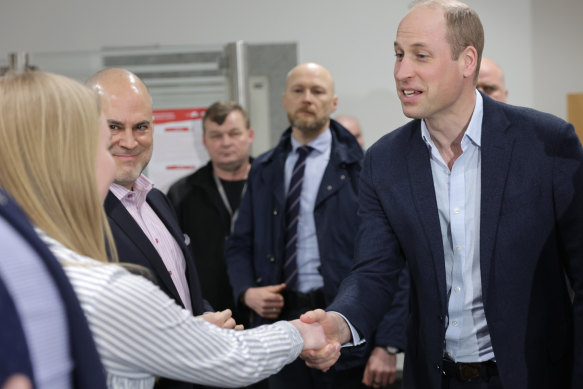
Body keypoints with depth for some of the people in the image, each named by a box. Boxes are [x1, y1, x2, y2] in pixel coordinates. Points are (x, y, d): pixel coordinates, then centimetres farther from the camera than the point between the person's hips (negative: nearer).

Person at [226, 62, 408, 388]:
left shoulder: (362, 168, -4)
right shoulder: (263, 171, 10)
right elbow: (240, 245, 16)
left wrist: (388, 345, -13)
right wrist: (247, 292, -4)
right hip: (280, 322, 4)